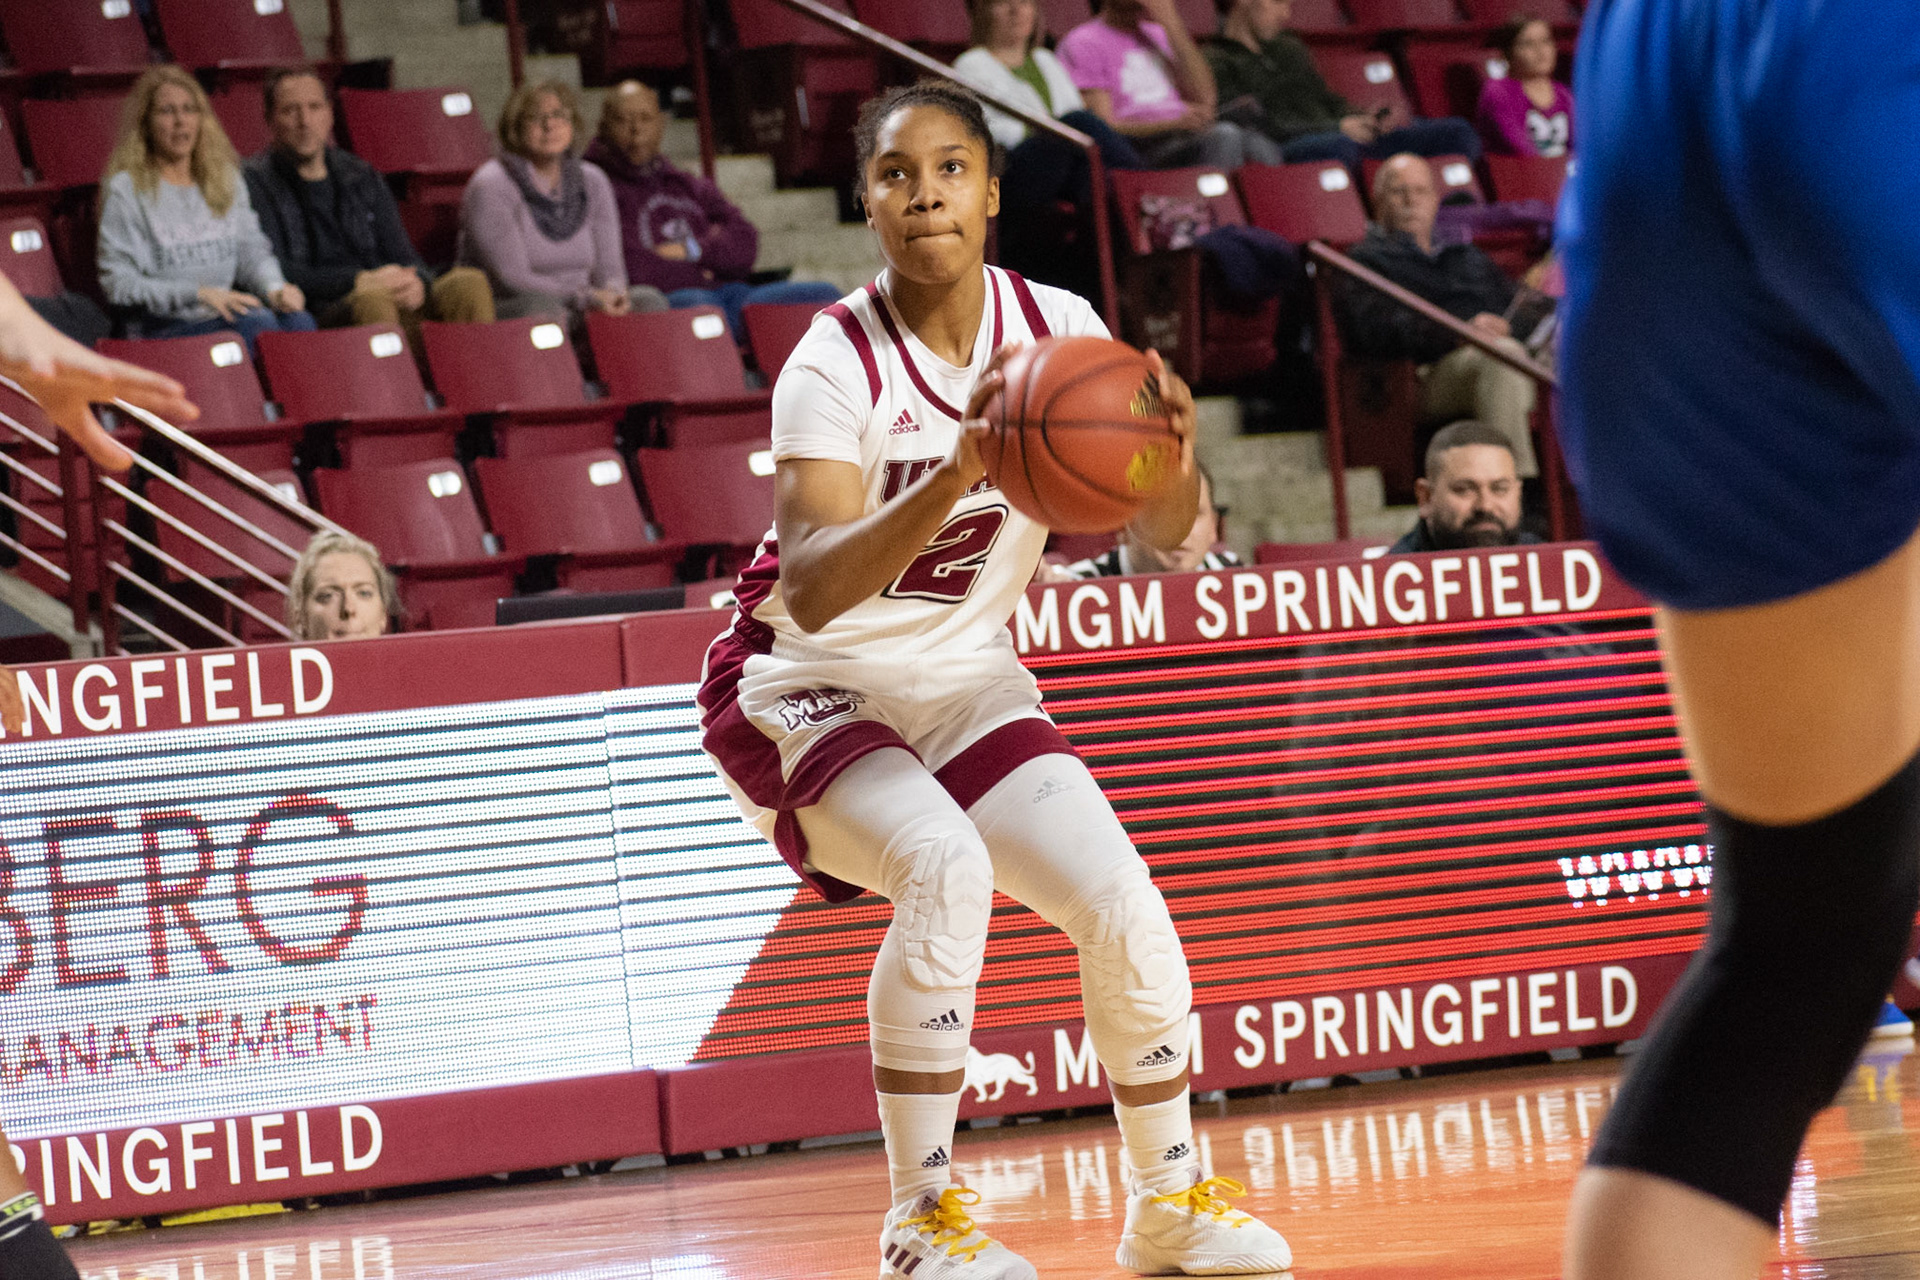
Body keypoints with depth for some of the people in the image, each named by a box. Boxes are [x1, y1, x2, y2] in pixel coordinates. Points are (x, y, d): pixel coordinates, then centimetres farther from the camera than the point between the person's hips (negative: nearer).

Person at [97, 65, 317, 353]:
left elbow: (252, 249, 19)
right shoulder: (126, 190, 0)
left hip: (227, 313, 5)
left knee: (296, 320, -28)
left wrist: (274, 287, -6)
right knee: (257, 322, -33)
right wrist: (198, 294, -17)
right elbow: (118, 283, -7)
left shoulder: (226, 179, 20)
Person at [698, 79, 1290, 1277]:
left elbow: (1169, 531, -12)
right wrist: (958, 475, -52)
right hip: (812, 686, -5)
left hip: (967, 683, 5)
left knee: (1122, 900, -11)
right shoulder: (838, 364, -24)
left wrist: (1172, 455, -36)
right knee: (944, 866, -30)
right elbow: (810, 590, -37)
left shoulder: (1058, 328, -10)